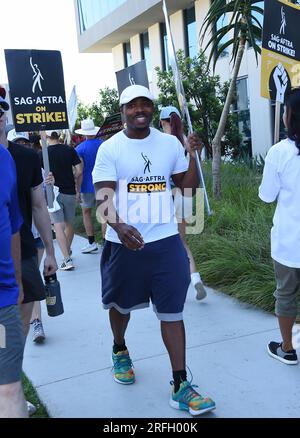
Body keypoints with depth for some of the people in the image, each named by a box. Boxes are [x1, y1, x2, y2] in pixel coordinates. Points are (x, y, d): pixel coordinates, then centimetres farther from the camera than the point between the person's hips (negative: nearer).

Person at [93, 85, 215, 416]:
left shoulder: (170, 143, 4)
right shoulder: (110, 149, -5)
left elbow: (188, 185, 10)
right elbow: (103, 195, -14)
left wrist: (194, 156, -8)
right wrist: (119, 225, -33)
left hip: (166, 242, 1)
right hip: (124, 243, -1)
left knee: (171, 311, 0)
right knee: (121, 305, 18)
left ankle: (180, 386, 8)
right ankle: (119, 351, 48)